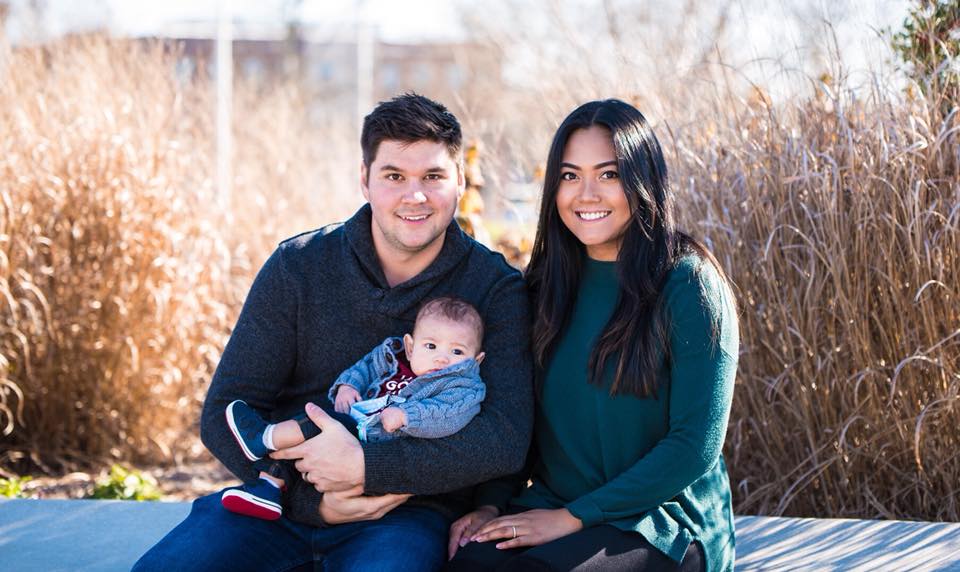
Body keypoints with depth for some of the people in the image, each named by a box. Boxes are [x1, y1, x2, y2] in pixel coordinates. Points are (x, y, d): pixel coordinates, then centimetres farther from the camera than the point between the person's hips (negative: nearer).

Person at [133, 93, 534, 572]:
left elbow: (506, 440, -14)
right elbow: (223, 413, -1)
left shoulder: (496, 289, -3)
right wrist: (314, 500, -15)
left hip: (407, 510, -2)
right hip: (284, 497, 3)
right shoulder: (297, 267, 1)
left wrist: (364, 465, -22)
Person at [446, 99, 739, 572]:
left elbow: (695, 447, -13)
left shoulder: (689, 286, -9)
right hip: (552, 506, 4)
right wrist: (492, 504, -5)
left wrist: (573, 517, -15)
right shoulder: (547, 286, 9)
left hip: (662, 522, -4)